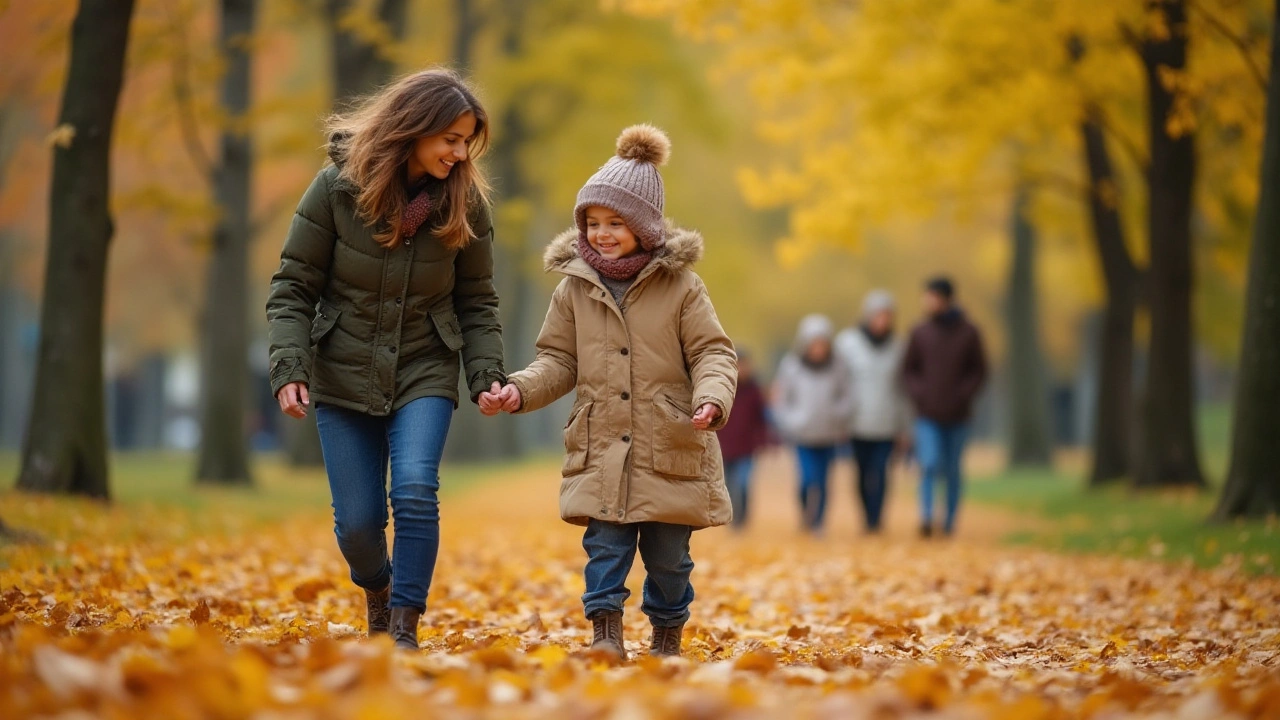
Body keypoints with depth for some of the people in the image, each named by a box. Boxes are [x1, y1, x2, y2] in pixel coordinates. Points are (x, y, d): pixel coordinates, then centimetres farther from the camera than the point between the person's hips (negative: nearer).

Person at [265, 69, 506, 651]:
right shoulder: (338, 188, -11)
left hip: (425, 374, 1)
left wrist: (489, 374, -11)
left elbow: (477, 302, 3)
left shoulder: (465, 203, -5)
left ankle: (404, 627, -9)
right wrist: (289, 370, -17)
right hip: (344, 377, 0)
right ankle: (378, 589, 36)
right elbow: (292, 287, -7)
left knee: (415, 493, -22)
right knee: (356, 522, 2)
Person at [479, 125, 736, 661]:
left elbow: (712, 353, -2)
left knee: (667, 552, 8)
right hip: (601, 447, 1)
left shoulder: (680, 285, -1)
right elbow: (559, 361, 11)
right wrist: (519, 391, -7)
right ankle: (606, 631, 0)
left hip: (669, 447, -1)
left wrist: (712, 399, -21)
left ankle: (667, 632, 26)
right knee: (605, 544, -7)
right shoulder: (575, 289, 6)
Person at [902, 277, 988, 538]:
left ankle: (950, 520, 17)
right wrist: (918, 394, -6)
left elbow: (979, 371, 5)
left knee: (952, 470, 7)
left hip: (957, 417, 0)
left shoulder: (968, 333, 0)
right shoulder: (920, 333, 3)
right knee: (929, 465, -15)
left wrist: (963, 396, -9)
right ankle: (926, 517, -19)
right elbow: (908, 370, 10)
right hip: (928, 417, 0)